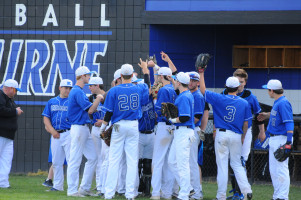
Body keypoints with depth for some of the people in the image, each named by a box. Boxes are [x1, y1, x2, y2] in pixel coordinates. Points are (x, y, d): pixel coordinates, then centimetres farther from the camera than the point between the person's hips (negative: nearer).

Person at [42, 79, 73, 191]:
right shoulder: (52, 102, 15)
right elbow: (46, 118, 12)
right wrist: (52, 130, -2)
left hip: (68, 133, -4)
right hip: (56, 135, 4)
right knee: (56, 162, 7)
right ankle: (57, 186, 14)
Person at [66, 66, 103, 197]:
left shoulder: (78, 91, 18)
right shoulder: (78, 92, -15)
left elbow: (88, 110, 21)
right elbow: (90, 110, -19)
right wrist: (98, 99, -7)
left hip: (85, 129, 11)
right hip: (78, 128, -11)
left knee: (93, 158, 10)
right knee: (75, 160, -6)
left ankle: (84, 188, 14)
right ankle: (72, 190, -3)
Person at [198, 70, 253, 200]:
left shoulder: (219, 99, -6)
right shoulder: (244, 103, 1)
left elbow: (203, 90, 2)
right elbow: (246, 123, 6)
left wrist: (201, 74, 9)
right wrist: (243, 137, 20)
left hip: (222, 134, -2)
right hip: (236, 136, 2)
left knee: (222, 165, 1)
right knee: (237, 164, 12)